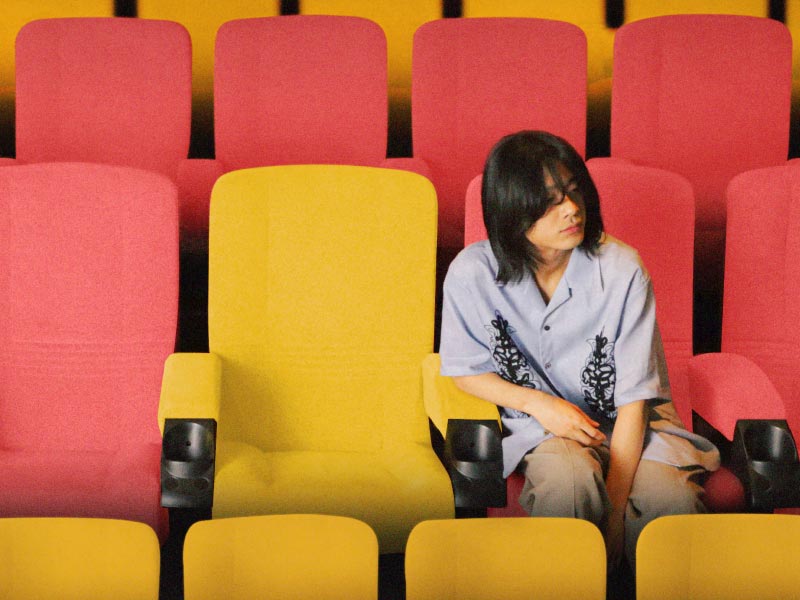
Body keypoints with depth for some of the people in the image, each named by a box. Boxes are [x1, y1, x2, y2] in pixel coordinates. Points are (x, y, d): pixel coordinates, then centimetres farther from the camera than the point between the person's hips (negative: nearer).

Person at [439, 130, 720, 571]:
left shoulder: (622, 269, -11)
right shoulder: (473, 274, -9)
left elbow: (634, 398, -12)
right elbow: (465, 371, 6)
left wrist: (615, 508, -19)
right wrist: (535, 402, -14)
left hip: (620, 423, 1)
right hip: (537, 427, 0)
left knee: (673, 494, -32)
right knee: (571, 476, -38)